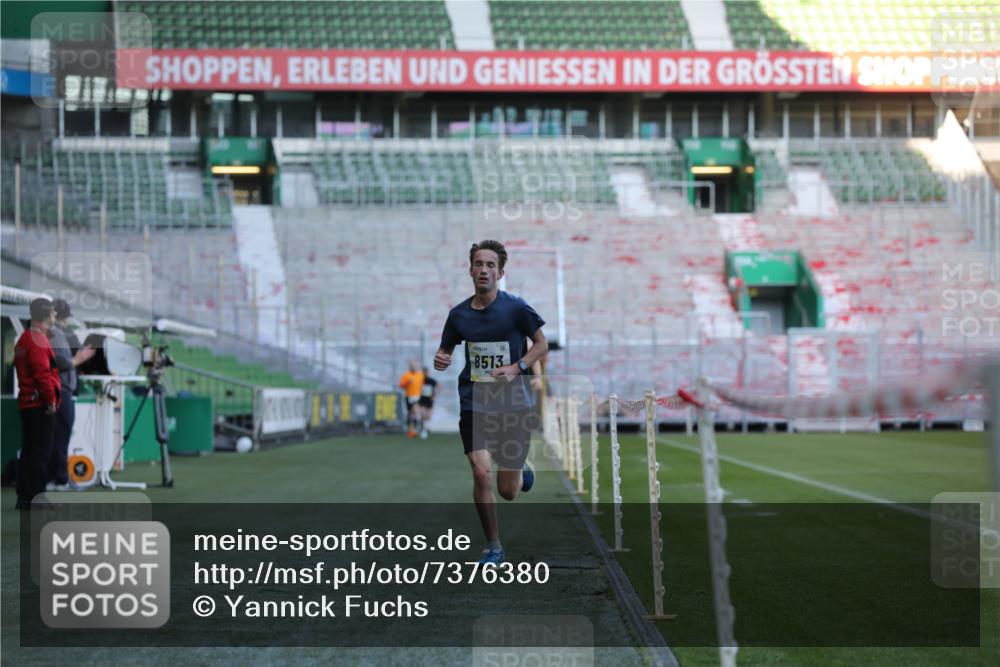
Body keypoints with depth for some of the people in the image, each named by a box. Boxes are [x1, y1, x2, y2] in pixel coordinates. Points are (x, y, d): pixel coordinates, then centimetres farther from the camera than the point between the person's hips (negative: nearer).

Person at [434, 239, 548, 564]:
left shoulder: (515, 308, -7)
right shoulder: (459, 314, 2)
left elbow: (541, 344, 2)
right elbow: (446, 349, 16)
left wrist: (516, 368, -13)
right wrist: (440, 360, -7)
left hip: (514, 405, -2)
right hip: (474, 402, 2)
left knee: (507, 491, 2)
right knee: (481, 474, -15)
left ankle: (523, 473, 41)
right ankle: (493, 546, 5)